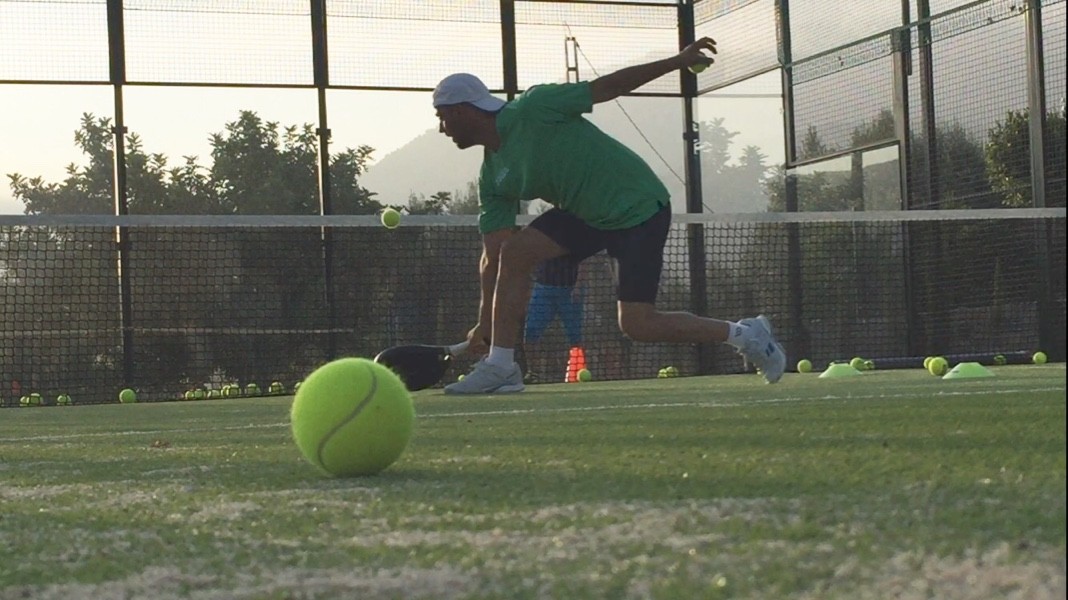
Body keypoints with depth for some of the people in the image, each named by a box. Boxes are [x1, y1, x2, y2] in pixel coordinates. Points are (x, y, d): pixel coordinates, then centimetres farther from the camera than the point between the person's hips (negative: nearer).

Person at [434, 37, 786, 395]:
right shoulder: (491, 177, 5)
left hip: (639, 207, -8)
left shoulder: (532, 109, -17)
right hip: (586, 214, 8)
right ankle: (500, 365, -3)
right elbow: (492, 257, 6)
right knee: (514, 251, -9)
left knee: (636, 325, -14)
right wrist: (485, 322, 1)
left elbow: (604, 88, -13)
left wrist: (678, 61, -14)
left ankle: (744, 334, 3)